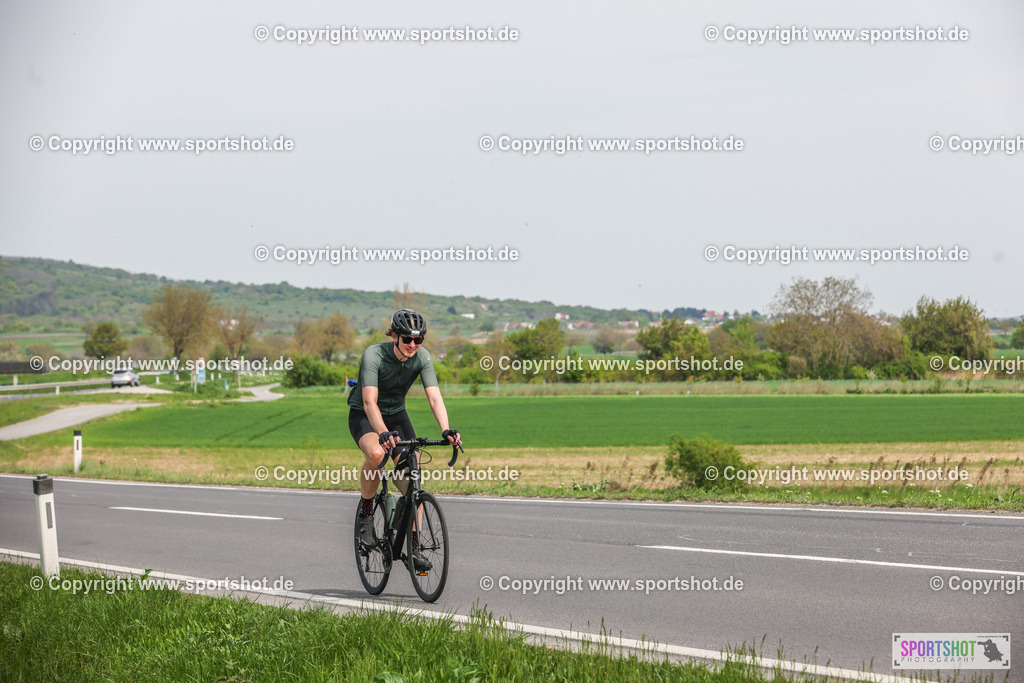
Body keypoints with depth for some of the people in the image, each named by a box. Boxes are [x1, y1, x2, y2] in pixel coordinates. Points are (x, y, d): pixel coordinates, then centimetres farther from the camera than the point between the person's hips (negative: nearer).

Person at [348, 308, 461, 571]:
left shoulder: (422, 357, -16)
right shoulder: (374, 355, -28)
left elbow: (435, 397, -24)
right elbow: (369, 401, -37)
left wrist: (446, 430, -43)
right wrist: (383, 433, -54)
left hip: (396, 414, 4)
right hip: (364, 415, -4)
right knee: (376, 453, -36)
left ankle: (414, 546, -2)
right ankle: (366, 511, -12)